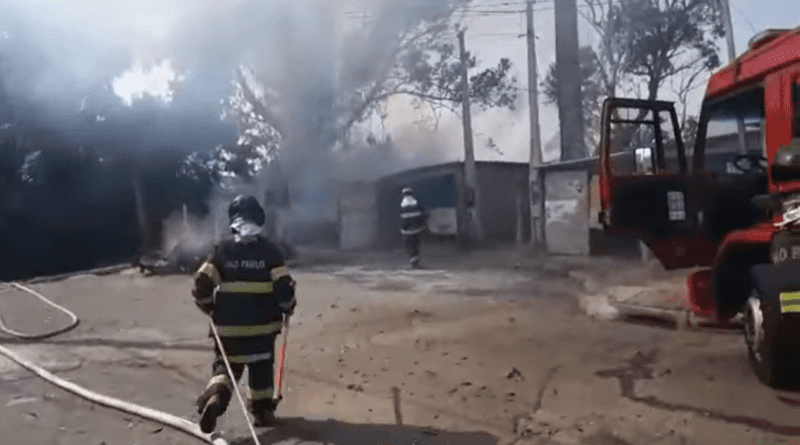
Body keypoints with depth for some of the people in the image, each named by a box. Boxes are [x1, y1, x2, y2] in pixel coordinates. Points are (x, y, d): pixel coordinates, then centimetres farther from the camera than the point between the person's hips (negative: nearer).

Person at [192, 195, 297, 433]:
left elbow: (202, 283, -7)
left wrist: (209, 307, 11)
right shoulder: (269, 249, -6)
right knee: (261, 367, 16)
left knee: (226, 365, 13)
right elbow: (283, 285, -13)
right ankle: (262, 411, 25)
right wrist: (287, 306, 6)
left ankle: (215, 396, -13)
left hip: (228, 323, 1)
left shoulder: (222, 248, -3)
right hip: (262, 323, 0)